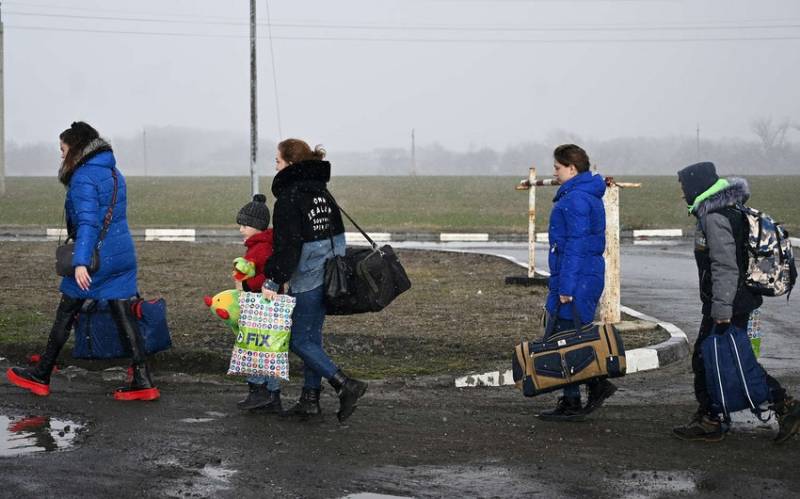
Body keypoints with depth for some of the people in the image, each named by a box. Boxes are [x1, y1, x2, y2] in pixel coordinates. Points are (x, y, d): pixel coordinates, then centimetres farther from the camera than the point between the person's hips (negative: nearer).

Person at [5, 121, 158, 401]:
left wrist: (80, 262, -27)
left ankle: (40, 377, 18)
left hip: (96, 254, -7)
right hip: (123, 254, 7)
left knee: (65, 315, 6)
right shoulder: (114, 173, 14)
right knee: (124, 316, 5)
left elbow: (87, 222, -22)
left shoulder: (84, 177, -13)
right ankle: (142, 383, -2)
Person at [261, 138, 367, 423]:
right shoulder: (321, 191, 12)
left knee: (299, 340, -2)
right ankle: (310, 399, 16)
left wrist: (272, 282, -20)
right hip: (329, 275, 9)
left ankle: (346, 386, -11)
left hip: (307, 280, -9)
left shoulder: (289, 198, -15)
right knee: (312, 336, 14)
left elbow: (287, 246, -21)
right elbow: (336, 232, 18)